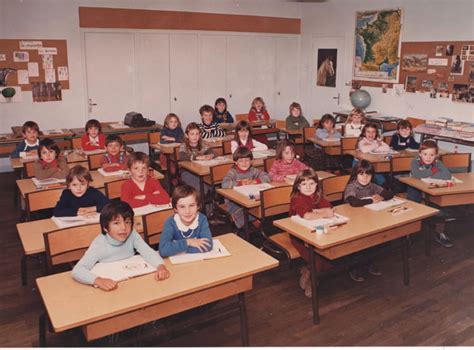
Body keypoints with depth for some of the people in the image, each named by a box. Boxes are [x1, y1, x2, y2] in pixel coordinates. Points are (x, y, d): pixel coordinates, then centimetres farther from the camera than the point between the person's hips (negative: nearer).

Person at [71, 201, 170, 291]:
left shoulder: (132, 235, -9)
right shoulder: (99, 244, -19)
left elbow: (148, 252, -15)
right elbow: (77, 271, -26)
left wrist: (161, 266, -36)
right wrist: (98, 280, -44)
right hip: (110, 288, -1)